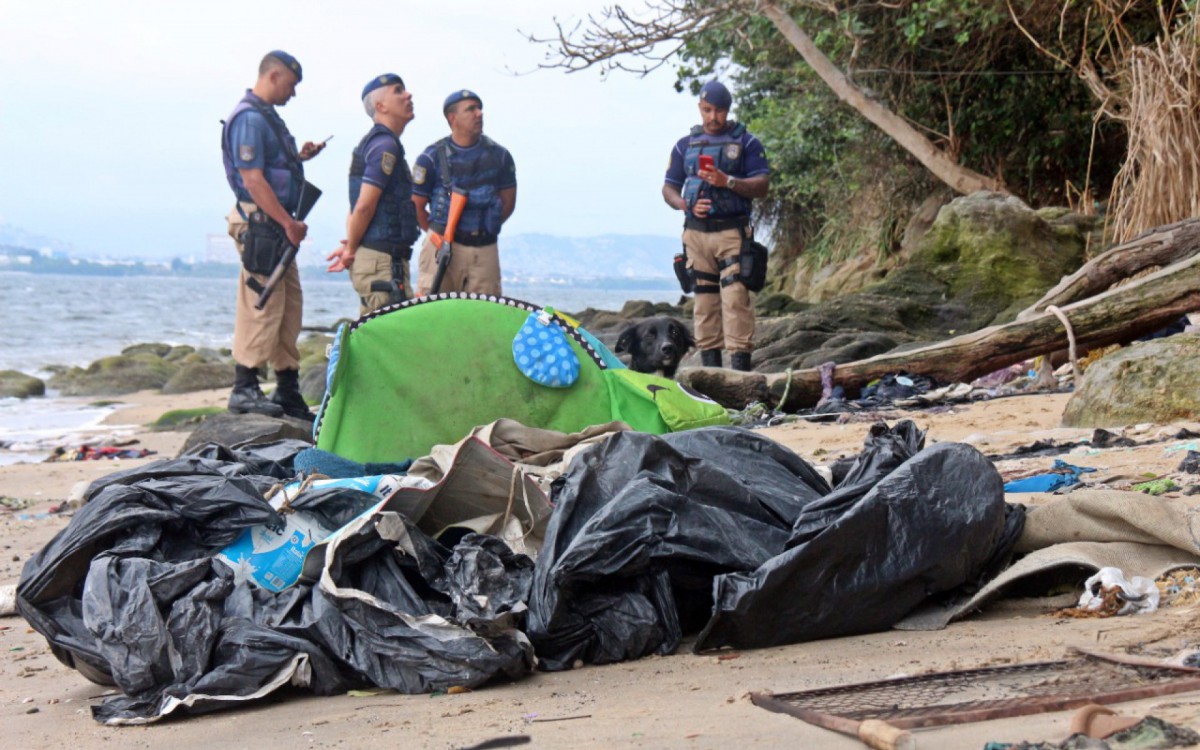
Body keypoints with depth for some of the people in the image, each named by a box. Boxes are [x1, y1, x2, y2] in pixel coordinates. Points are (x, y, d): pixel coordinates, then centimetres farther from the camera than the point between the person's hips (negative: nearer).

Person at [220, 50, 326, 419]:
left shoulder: (268, 116, 19)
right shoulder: (249, 118, -13)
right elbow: (252, 178, -20)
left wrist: (299, 157, 14)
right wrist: (288, 222, -20)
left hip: (277, 224, 11)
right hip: (260, 224, -11)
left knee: (289, 306, 12)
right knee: (262, 305, -9)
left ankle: (289, 393, 18)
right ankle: (244, 389, -5)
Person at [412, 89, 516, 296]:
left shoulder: (499, 155, 8)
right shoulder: (432, 157, 0)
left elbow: (508, 201, 16)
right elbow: (417, 206, 5)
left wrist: (483, 229, 12)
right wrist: (441, 233, 9)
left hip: (485, 250, 3)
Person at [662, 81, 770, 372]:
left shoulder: (746, 142, 7)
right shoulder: (685, 145, 17)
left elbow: (761, 186, -1)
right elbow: (669, 188, 17)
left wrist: (728, 182, -17)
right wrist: (686, 205, -4)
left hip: (732, 231, -4)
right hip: (696, 232, 4)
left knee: (735, 298, -14)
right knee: (704, 300, 4)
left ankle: (741, 365, -17)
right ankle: (710, 366, 8)